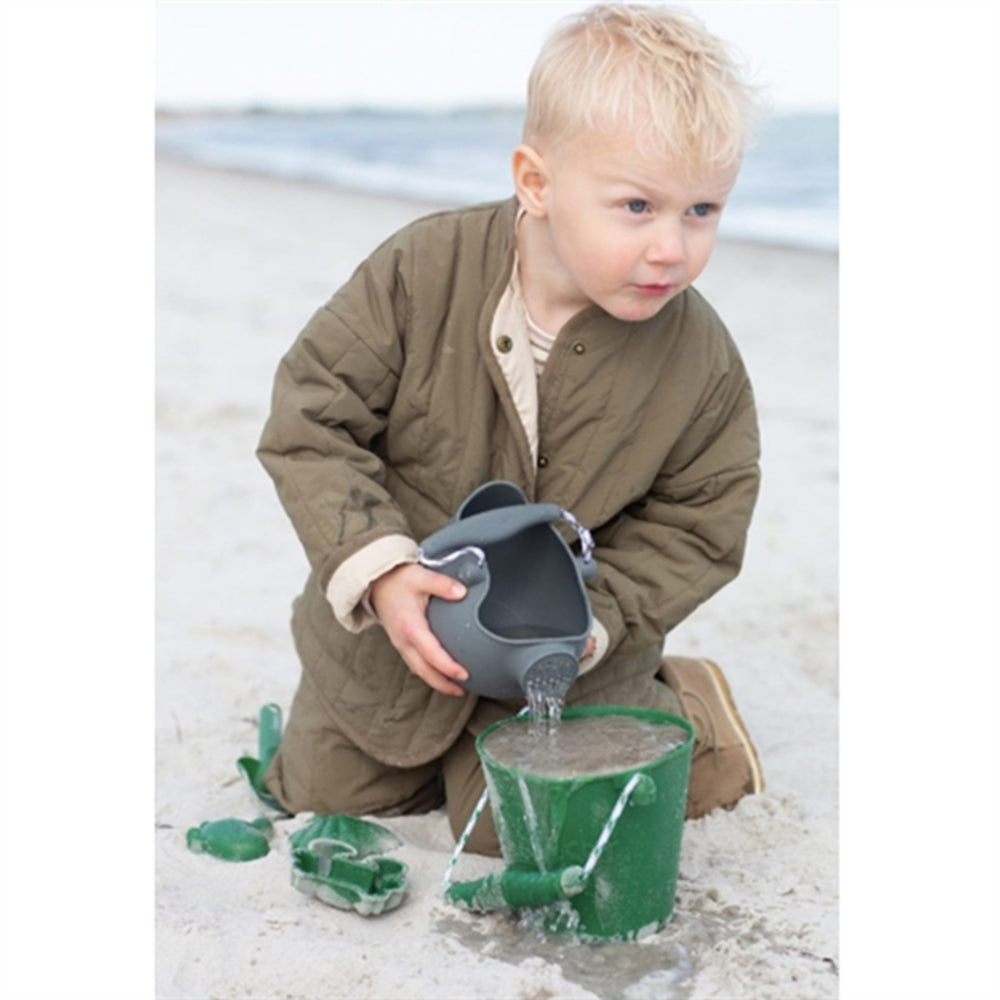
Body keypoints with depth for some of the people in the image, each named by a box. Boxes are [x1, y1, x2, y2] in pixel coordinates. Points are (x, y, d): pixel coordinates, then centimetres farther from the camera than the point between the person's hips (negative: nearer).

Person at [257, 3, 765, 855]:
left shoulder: (703, 363, -20)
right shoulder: (422, 273, -23)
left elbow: (695, 531, -10)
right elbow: (312, 418, -18)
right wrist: (379, 569, -28)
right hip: (391, 626, 2)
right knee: (323, 796, 16)